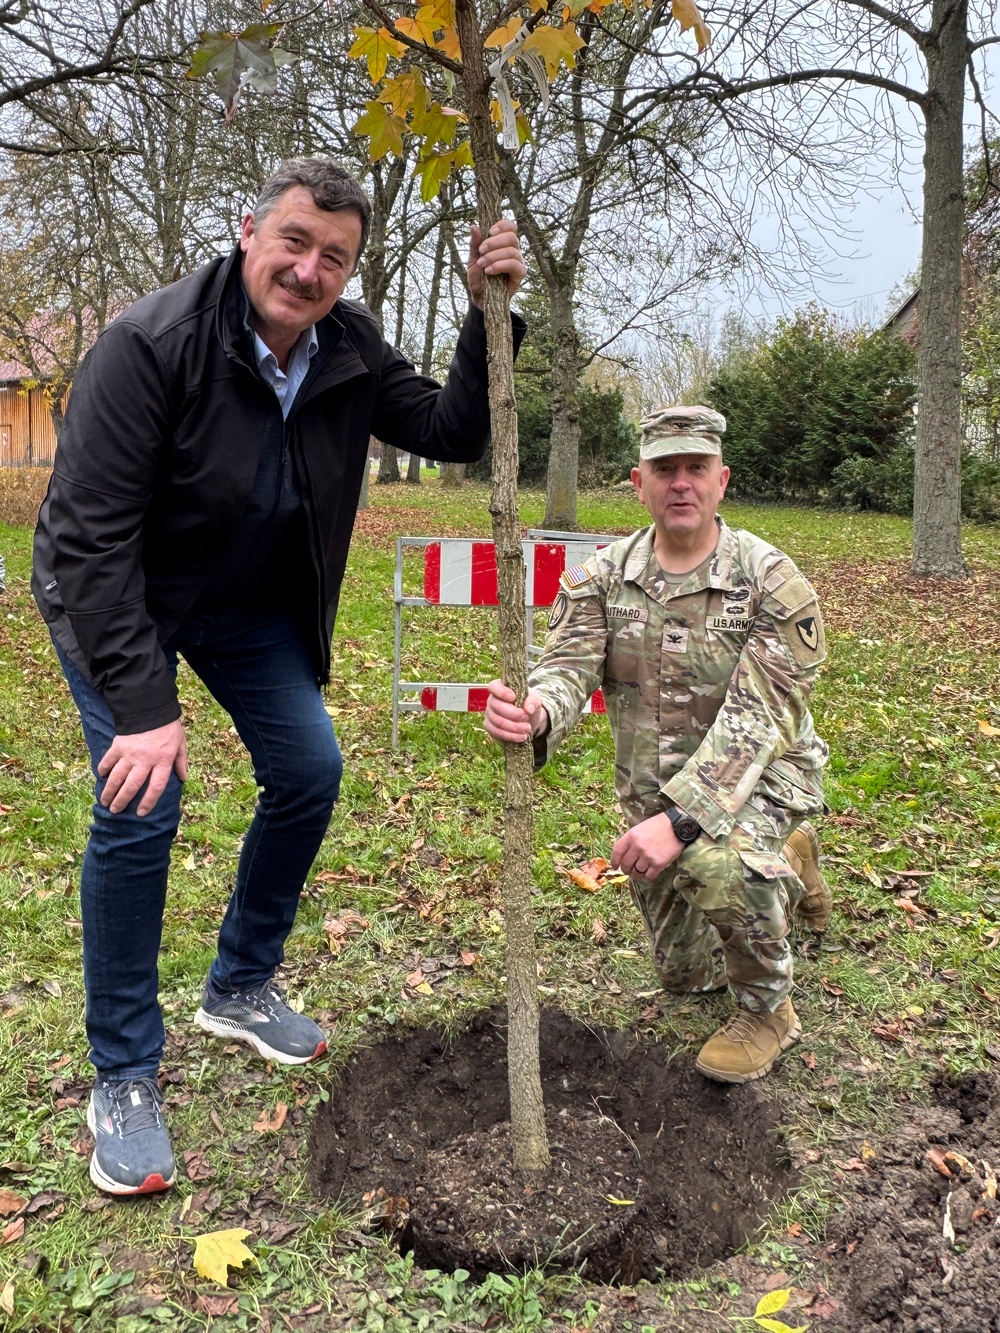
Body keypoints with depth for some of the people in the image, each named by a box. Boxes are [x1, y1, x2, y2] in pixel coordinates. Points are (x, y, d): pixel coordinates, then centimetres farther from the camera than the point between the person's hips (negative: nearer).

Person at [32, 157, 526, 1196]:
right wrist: (141, 706, -33)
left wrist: (487, 315, -22)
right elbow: (91, 536, -30)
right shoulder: (150, 344, -29)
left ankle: (239, 990, 23)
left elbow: (453, 432, -7)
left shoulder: (351, 350, -11)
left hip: (253, 601, 6)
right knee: (140, 805, -16)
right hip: (117, 600, -5)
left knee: (308, 769, 1)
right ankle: (123, 1077, 2)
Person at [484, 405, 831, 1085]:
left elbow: (754, 722, -27)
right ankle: (786, 864, 47)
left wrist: (679, 819, -38)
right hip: (652, 790, 5)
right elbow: (568, 669, -20)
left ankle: (768, 1010, -8)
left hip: (760, 779, -4)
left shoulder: (772, 582, -20)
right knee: (685, 972, 18)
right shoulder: (603, 576, -8)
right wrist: (535, 713, -46)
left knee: (717, 859, -40)